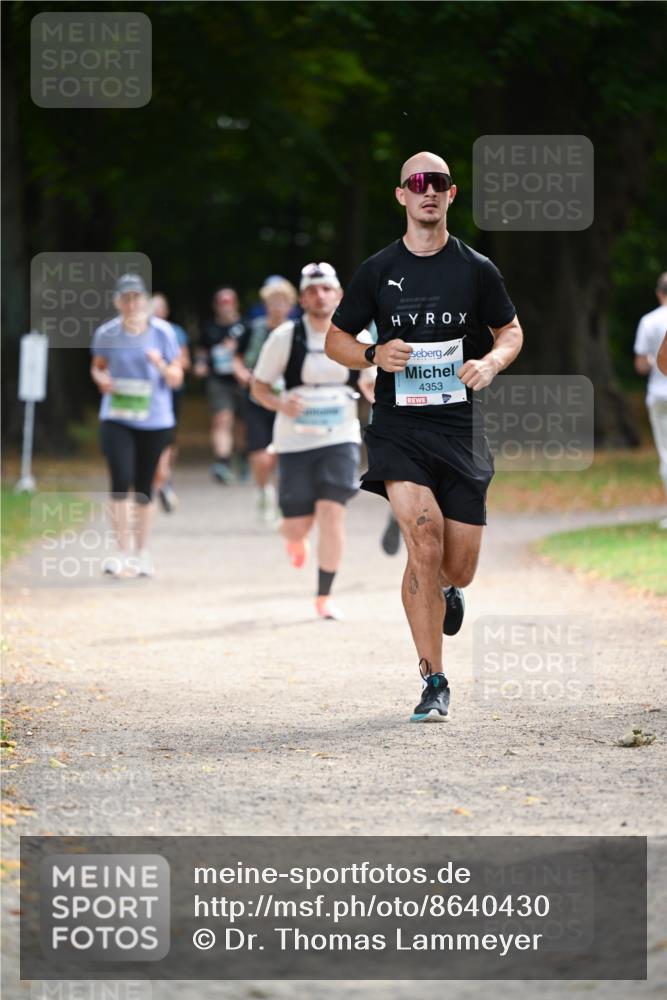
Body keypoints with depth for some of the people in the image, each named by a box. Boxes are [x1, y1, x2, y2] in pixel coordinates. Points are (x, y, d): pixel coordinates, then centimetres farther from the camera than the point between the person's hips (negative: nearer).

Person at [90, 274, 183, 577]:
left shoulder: (162, 332, -4)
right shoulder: (106, 333, -2)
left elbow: (176, 379, 1)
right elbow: (98, 366, 15)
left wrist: (162, 366, -21)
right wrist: (101, 379, -8)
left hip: (155, 419, 0)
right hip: (116, 418, 0)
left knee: (144, 487, 7)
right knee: (121, 481, -17)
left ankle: (142, 553, 23)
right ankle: (123, 553, -11)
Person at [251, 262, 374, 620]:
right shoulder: (285, 337, -5)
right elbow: (258, 386, 1)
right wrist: (279, 403, -19)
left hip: (340, 439, 0)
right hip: (295, 440, 0)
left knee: (332, 513, -15)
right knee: (297, 525, 0)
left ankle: (324, 597, -2)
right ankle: (293, 538, 42)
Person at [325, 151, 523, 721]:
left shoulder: (476, 269, 4)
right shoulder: (378, 271, 3)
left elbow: (511, 331, 16)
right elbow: (336, 339, 12)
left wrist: (491, 362, -7)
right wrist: (374, 355, -9)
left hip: (461, 428, 2)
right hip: (399, 429, -1)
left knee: (458, 570, 4)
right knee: (424, 540, -22)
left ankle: (446, 591, 46)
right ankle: (435, 684, -15)